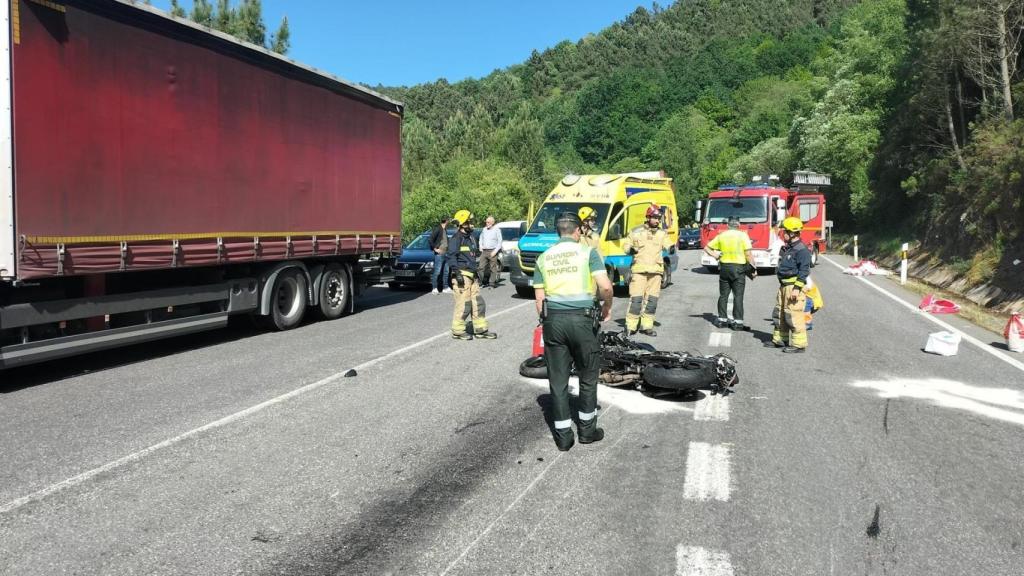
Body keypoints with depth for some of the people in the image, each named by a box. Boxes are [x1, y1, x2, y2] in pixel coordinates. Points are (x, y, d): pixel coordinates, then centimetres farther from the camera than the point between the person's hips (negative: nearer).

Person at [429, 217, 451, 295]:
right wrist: (435, 249, -15)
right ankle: (434, 288, -3)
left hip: (446, 253, 8)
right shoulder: (437, 229, -11)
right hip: (439, 254, -8)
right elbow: (431, 240, -16)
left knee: (446, 271, 12)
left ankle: (445, 287, 20)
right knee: (437, 272, -7)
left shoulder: (445, 230, 14)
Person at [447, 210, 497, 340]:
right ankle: (457, 331, 3)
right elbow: (451, 257, -15)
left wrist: (476, 273, 26)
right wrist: (457, 274, -21)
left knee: (478, 303, 9)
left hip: (471, 275, 9)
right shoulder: (456, 238, -10)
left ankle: (480, 330, 17)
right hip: (462, 275, -9)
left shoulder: (470, 237, 19)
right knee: (463, 304, -7)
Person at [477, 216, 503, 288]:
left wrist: (495, 251, -12)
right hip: (484, 251, 4)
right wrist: (481, 247, 12)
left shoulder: (497, 230, -2)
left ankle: (492, 283, 4)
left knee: (493, 268, -1)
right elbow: (481, 238, 27)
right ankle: (480, 281, 2)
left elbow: (500, 242, -3)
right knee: (481, 267, -2)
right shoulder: (484, 229, 13)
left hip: (492, 251, -4)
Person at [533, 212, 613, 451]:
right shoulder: (587, 252, -1)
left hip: (553, 320, 3)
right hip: (582, 319, -3)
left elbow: (539, 299, 8)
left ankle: (563, 435, 14)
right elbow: (605, 286, -12)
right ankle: (587, 429, 24)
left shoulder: (544, 258, 10)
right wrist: (607, 307, 6)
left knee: (558, 379, 9)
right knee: (588, 375, 15)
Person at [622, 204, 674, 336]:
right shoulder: (637, 232, 5)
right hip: (639, 270, -3)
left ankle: (647, 326, 15)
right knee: (636, 298, -9)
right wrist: (630, 249, -12)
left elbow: (668, 245, 1)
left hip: (655, 271, 3)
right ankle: (630, 326, -2)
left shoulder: (662, 234, 12)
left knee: (652, 299, 5)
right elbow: (625, 246, 10)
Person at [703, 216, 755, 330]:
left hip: (724, 268, 3)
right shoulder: (743, 235, -5)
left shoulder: (721, 236, 7)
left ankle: (722, 319, 13)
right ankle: (738, 322, -1)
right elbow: (748, 254, -11)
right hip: (739, 268, -3)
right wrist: (754, 268, -5)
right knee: (738, 296, 0)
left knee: (723, 295, 12)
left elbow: (707, 248, 11)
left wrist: (714, 255, 5)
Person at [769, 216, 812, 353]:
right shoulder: (786, 248, 16)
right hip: (784, 285, 10)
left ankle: (799, 344, -4)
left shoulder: (801, 250, -15)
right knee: (779, 314, 15)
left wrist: (797, 288, -24)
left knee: (794, 316, -9)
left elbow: (804, 271, -20)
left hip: (794, 286, -10)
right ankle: (779, 339, 26)